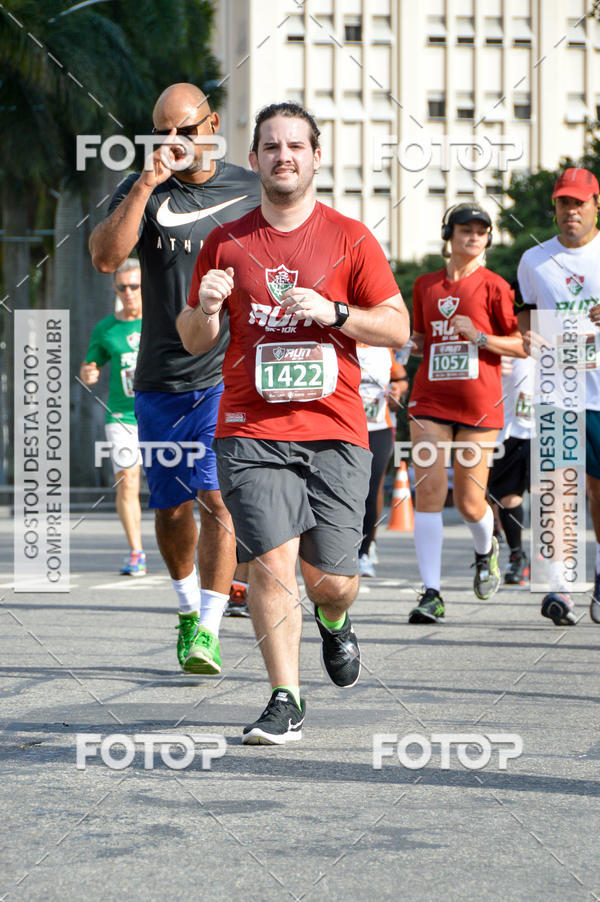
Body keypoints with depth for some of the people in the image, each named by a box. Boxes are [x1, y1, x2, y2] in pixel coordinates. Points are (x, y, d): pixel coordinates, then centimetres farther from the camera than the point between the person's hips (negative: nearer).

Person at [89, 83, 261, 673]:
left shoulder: (251, 192, 4)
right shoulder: (142, 190, 1)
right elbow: (105, 257, -16)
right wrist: (147, 183, -21)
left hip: (228, 375, -2)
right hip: (160, 380, 2)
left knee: (216, 496, -16)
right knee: (170, 507, 11)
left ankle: (207, 631, -16)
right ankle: (189, 607, 35)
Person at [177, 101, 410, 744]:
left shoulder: (350, 238, 6)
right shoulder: (224, 242, 9)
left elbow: (397, 327, 5)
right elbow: (192, 342, 15)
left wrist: (333, 312, -12)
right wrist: (206, 308, -8)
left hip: (334, 431, 0)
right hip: (251, 431, 0)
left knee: (330, 578, -1)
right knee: (272, 558, -16)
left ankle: (333, 623, 37)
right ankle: (284, 703, -6)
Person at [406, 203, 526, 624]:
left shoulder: (493, 286, -1)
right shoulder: (426, 285, 10)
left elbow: (522, 346, -1)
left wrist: (478, 336, -13)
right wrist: (409, 342, 3)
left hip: (479, 405, -2)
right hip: (431, 401, 2)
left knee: (469, 502, 0)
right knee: (428, 492, -10)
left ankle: (486, 550, 36)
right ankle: (431, 593, -8)